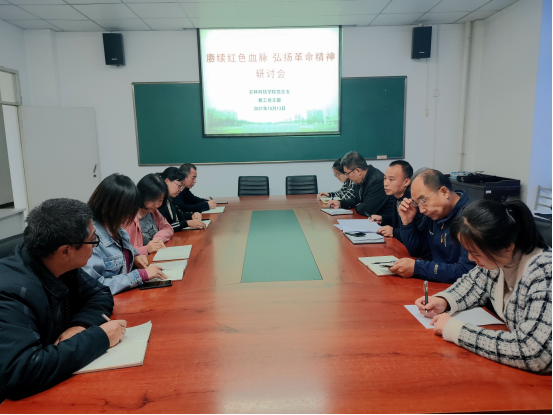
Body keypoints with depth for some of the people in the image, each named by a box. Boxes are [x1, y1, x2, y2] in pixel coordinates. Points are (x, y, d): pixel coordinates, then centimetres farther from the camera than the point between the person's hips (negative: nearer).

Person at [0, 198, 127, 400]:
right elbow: (18, 373, -37)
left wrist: (81, 325, -17)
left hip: (62, 380, 6)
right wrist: (99, 337, -30)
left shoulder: (61, 265, -8)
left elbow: (100, 294, 2)